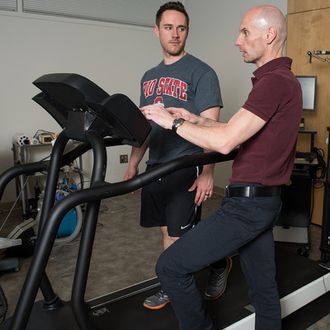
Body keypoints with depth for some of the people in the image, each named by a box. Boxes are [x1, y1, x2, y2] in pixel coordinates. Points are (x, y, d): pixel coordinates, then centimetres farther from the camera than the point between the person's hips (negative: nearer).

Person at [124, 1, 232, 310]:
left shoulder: (201, 72, -6)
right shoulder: (149, 76, 14)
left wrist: (207, 172, -20)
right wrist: (133, 165, 15)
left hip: (186, 168, -6)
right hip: (155, 167, 6)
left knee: (180, 237, -1)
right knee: (167, 232, 12)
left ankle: (220, 263, 25)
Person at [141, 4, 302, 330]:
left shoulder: (273, 81, -17)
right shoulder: (280, 78, 17)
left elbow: (225, 141, -25)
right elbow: (240, 133, 20)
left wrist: (173, 122, -13)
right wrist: (195, 119, 11)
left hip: (248, 202, -10)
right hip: (264, 200, 10)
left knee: (170, 266, -3)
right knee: (263, 288, 18)